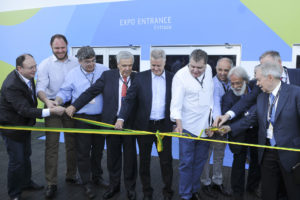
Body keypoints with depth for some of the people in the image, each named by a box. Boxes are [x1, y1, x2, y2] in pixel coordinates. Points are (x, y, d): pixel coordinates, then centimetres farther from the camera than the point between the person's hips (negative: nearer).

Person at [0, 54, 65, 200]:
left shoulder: (27, 76, -6)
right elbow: (25, 110, -34)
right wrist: (51, 111, -37)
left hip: (25, 124, 8)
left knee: (26, 156, 22)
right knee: (17, 160, 3)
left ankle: (26, 182, 43)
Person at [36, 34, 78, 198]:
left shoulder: (75, 63, 5)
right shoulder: (45, 65, -2)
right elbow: (40, 87, -12)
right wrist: (47, 101, -32)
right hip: (52, 106, -2)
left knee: (72, 143, 12)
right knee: (51, 145, 0)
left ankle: (71, 176, 29)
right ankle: (51, 183, 10)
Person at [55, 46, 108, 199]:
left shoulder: (104, 70, 0)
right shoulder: (72, 74, -3)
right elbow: (64, 92, 1)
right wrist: (57, 102, -16)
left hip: (100, 117, 2)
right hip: (82, 118, -2)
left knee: (98, 149, 16)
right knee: (83, 152, 3)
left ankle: (97, 176, 36)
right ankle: (86, 183, 18)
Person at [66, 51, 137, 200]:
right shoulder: (108, 76, -2)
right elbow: (91, 92, -4)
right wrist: (74, 106, -10)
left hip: (130, 123, 0)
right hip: (112, 121, 1)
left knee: (130, 156, 9)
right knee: (113, 155, 13)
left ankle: (130, 188, 28)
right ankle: (114, 186, 32)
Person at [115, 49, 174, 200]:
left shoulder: (172, 78, 2)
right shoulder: (141, 77, -2)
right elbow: (129, 99, -6)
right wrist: (121, 118, -18)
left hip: (164, 126, 0)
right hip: (144, 126, 0)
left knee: (166, 160, 7)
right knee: (144, 160, 11)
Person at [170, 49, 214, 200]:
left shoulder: (208, 70, 3)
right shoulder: (180, 76, -16)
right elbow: (176, 103, -22)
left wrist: (210, 109, 14)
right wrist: (179, 124, -34)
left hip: (205, 125, 6)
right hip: (188, 127, -6)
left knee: (200, 161, 16)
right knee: (186, 162, 2)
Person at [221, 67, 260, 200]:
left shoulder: (255, 86, -9)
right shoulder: (228, 97, -17)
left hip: (257, 131, 4)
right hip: (240, 135, -4)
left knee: (256, 160, 18)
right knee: (239, 162, 5)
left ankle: (253, 186, 42)